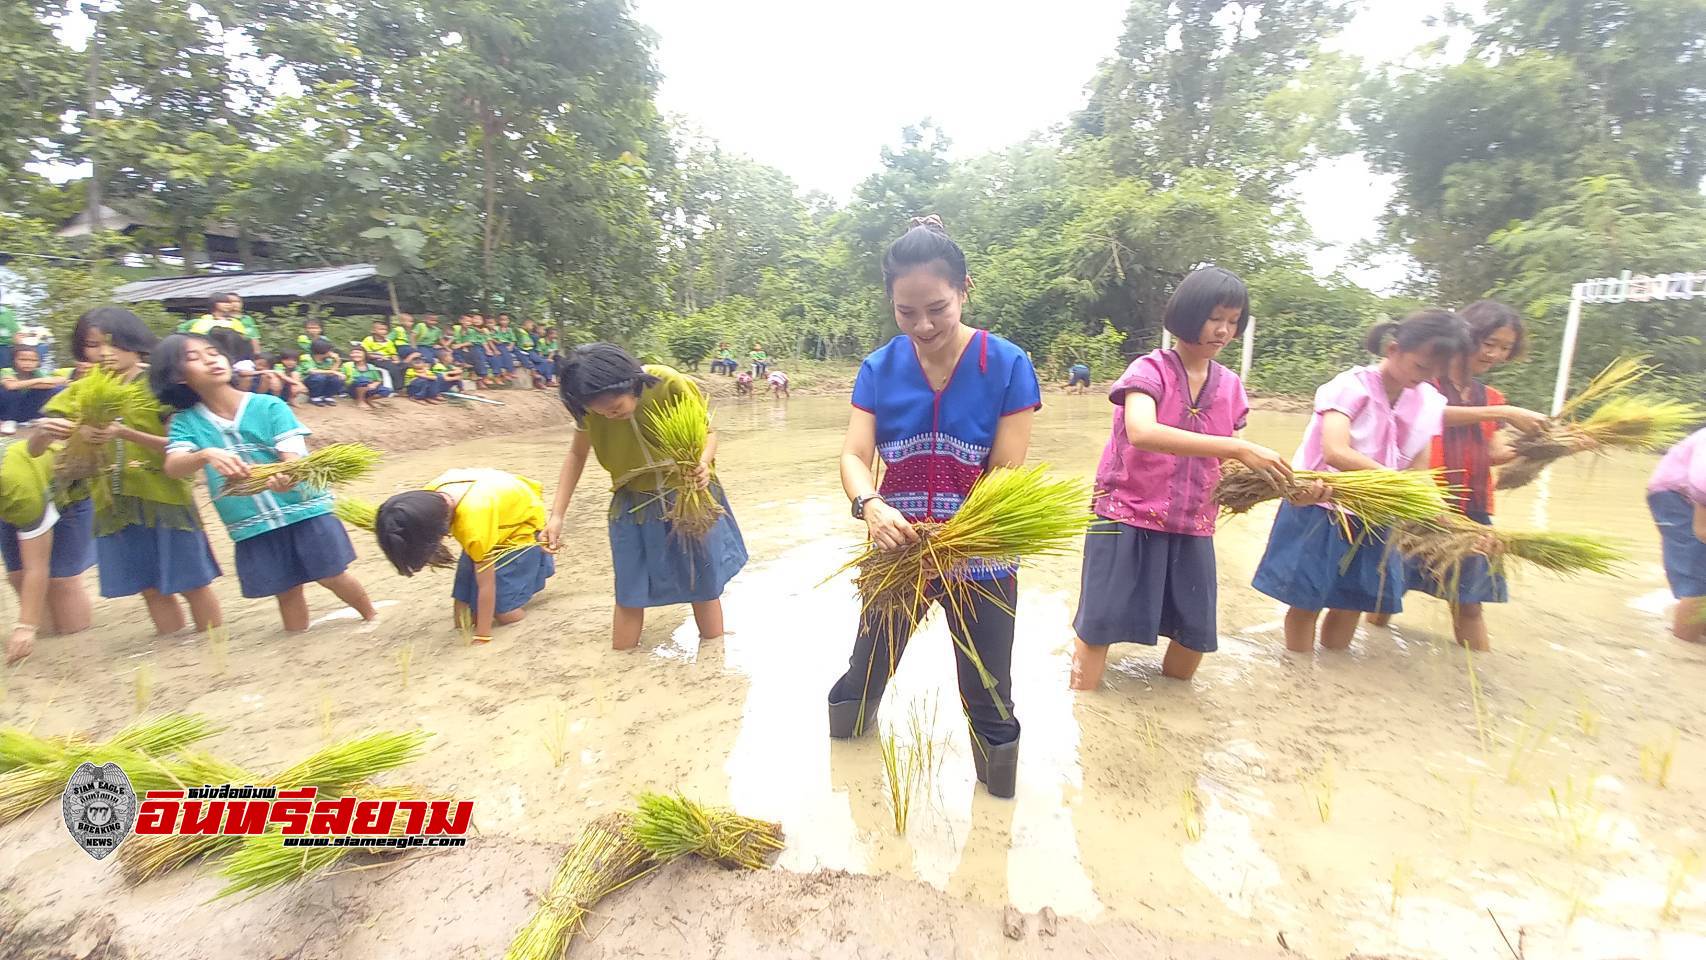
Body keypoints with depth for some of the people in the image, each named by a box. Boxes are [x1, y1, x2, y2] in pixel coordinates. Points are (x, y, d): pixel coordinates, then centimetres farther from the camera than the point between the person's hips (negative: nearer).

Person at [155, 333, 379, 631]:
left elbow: (293, 458, -16)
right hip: (254, 526, 2)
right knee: (286, 591, 10)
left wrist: (286, 477, -40)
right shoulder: (186, 421, -1)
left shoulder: (269, 406, -8)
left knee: (332, 576, 6)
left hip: (302, 509, -2)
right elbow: (173, 468, -16)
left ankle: (372, 615, 31)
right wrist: (206, 455, -38)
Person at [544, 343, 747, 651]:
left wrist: (703, 462, -32)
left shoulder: (670, 385, -25)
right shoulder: (590, 405, -15)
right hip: (634, 506, 2)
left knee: (705, 586, 12)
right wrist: (557, 515, -4)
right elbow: (576, 455, 2)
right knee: (629, 594, 7)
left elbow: (707, 432, -11)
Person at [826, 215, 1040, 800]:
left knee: (989, 699, 13)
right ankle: (853, 716, 57)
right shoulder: (879, 369, -6)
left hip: (979, 560, -2)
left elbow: (1008, 473, -15)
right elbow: (854, 456, -13)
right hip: (897, 553, 3)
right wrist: (870, 506, -35)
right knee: (867, 668, 23)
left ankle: (998, 796, 41)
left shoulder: (1006, 366, -13)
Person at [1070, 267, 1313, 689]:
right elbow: (1141, 433, -31)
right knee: (1100, 625, 0)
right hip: (1128, 519, -5)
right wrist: (1237, 448, -34)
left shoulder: (1229, 386, 8)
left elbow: (1226, 467, 9)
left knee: (1196, 635, 10)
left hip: (1191, 529, 6)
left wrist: (1283, 478, -10)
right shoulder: (1150, 369, -9)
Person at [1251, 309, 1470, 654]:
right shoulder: (1353, 386, -17)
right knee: (1307, 603, 3)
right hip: (1322, 510, -6)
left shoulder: (1430, 404, 1)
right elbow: (1336, 453, -30)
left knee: (1352, 605, 14)